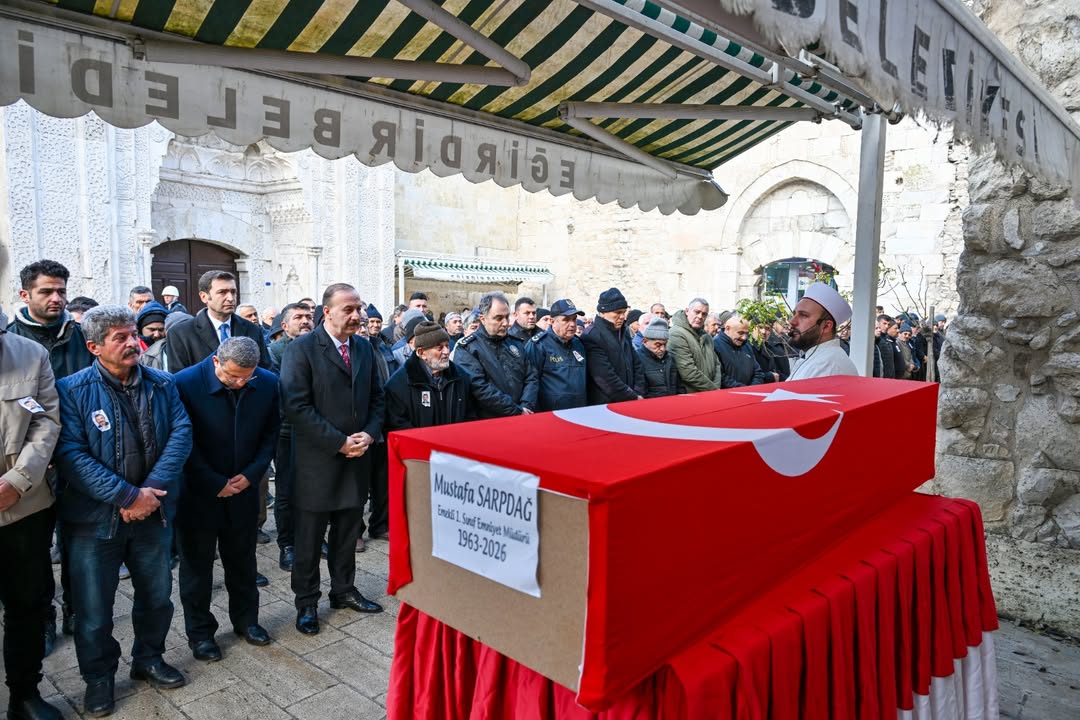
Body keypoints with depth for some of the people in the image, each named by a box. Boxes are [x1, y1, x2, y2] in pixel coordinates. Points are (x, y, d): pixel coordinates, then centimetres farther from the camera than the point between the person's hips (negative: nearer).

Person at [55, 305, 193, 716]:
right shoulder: (73, 390, -10)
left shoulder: (162, 385, 0)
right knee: (94, 609, 11)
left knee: (157, 596, 18)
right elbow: (72, 454, -17)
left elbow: (181, 434, -7)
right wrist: (126, 496, -22)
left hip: (154, 512, 3)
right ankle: (98, 678, 34)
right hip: (95, 518, -3)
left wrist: (152, 489, -19)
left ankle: (149, 659, 41)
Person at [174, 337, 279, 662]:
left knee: (242, 561, 18)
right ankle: (200, 631, 30)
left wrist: (252, 474, -10)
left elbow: (271, 433, 1)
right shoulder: (186, 383, -19)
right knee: (197, 564, 12)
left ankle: (246, 619, 36)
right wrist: (214, 484, -13)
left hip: (243, 490, 3)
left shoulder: (267, 383, -9)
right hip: (198, 493, -3)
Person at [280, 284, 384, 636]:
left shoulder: (365, 348, 8)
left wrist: (368, 434, -5)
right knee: (309, 537, 9)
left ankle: (344, 590, 35)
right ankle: (306, 603, 25)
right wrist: (339, 442, -18)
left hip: (357, 458, 5)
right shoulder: (302, 349, -11)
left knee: (348, 531, 18)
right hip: (317, 461, -5)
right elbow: (297, 406, -17)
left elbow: (377, 398, 12)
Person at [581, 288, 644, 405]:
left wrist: (639, 394, 1)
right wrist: (633, 398, -14)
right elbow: (606, 377, -20)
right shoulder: (591, 337, -15)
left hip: (629, 404, 7)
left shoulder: (624, 332, 11)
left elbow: (636, 364, 14)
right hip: (604, 404, -7)